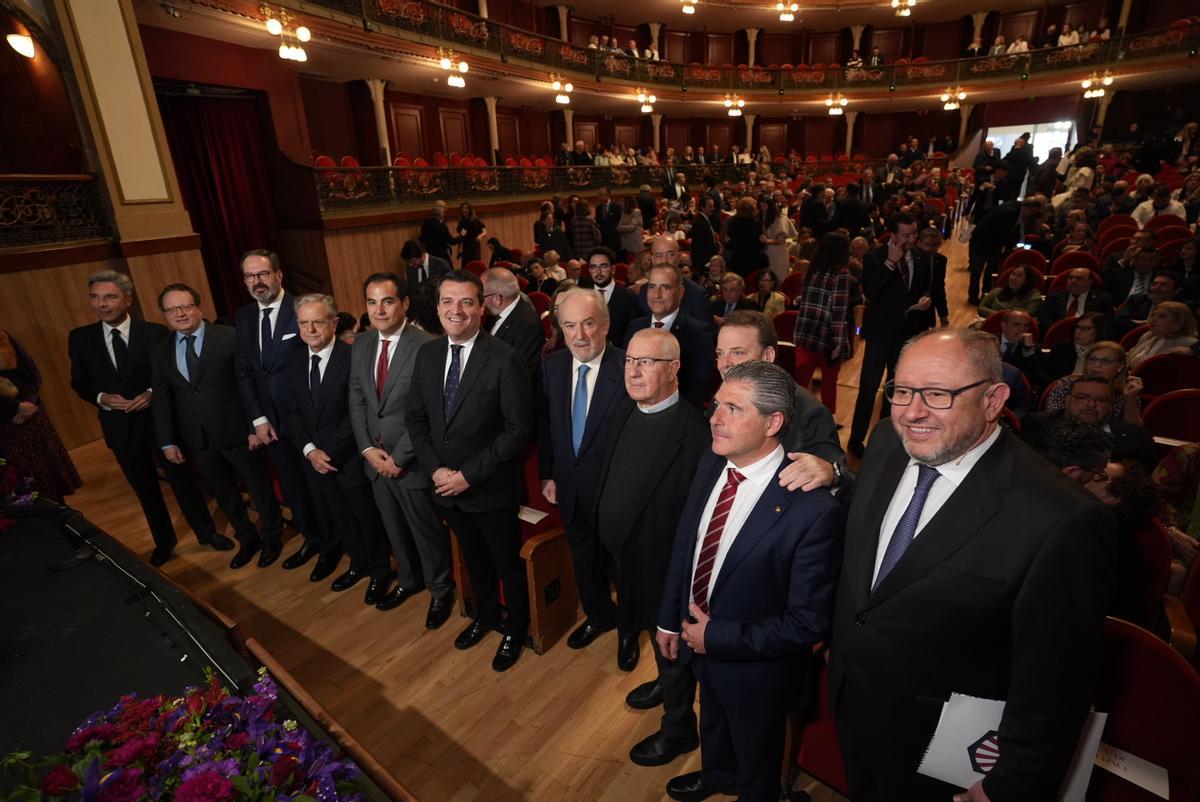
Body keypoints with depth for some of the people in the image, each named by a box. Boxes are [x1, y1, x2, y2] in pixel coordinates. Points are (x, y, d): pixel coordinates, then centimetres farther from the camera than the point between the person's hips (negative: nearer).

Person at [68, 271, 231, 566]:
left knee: (182, 479, 8)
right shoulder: (80, 338, -1)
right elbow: (79, 382, 5)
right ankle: (163, 541, 36)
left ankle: (206, 532, 27)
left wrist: (152, 393, -21)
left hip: (159, 419, -3)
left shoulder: (155, 332, -9)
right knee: (144, 487, 17)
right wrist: (101, 398, -14)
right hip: (120, 426, 3)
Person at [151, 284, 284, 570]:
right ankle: (247, 539, 38)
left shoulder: (229, 337, -10)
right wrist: (167, 442, 4)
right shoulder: (160, 351, 4)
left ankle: (271, 538, 32)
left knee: (259, 488, 9)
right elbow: (161, 399, 7)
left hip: (235, 430, -4)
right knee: (224, 494, 18)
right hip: (197, 438, 5)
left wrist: (256, 425, -13)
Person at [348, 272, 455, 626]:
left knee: (427, 530, 12)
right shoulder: (360, 345, 3)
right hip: (375, 459, 6)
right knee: (394, 528, 24)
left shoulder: (426, 347, -20)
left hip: (412, 461, -6)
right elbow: (356, 401, 7)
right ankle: (408, 580, 48)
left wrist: (399, 457, -17)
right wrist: (368, 448, -4)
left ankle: (440, 590, 36)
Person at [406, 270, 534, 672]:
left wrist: (469, 475, -20)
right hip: (445, 484, 5)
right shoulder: (427, 354, -2)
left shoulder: (505, 359, -20)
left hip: (491, 488, -5)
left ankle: (515, 628, 42)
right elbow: (416, 418, 4)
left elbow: (518, 429, -20)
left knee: (508, 562, 16)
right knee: (473, 557, 27)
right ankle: (485, 614, 52)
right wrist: (435, 469, -8)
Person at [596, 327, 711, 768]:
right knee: (654, 633, 32)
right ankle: (665, 683, 61)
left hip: (665, 567, -7)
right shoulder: (625, 411, -5)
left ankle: (678, 728, 46)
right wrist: (609, 537, 9)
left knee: (673, 645, 19)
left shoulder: (695, 433, -31)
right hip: (627, 558, 7)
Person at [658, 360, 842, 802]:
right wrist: (668, 620, 4)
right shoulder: (710, 465, -14)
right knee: (713, 725, 37)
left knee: (755, 765, 27)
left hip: (754, 669, -6)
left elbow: (809, 621, -25)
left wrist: (717, 636, -22)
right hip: (700, 646, 6)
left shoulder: (813, 508, -34)